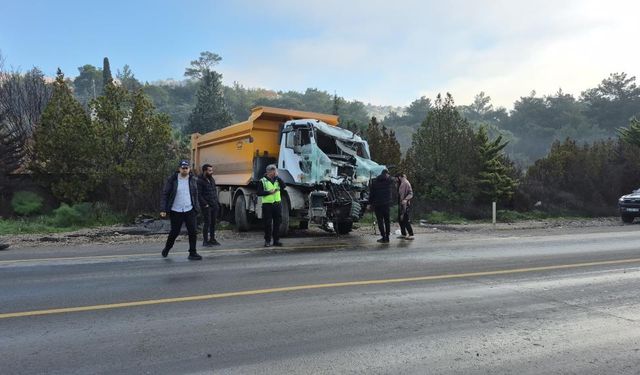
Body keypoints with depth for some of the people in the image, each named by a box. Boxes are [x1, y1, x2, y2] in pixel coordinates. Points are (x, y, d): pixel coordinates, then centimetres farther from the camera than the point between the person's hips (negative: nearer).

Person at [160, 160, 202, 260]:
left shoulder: (193, 180, 6)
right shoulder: (172, 180, -4)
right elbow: (165, 194, -4)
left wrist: (196, 208, 9)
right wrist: (163, 209, -11)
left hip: (189, 210, 2)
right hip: (176, 211, -2)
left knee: (193, 232, -4)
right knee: (175, 232, 8)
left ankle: (192, 253, 6)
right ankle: (166, 249, 35)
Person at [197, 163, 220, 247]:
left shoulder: (212, 179, 14)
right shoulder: (199, 181, -11)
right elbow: (198, 195, -13)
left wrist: (216, 201, 12)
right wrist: (205, 204, -14)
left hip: (214, 205, 7)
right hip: (206, 206, -7)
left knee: (213, 222, 10)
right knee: (207, 223, -5)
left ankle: (212, 239, 20)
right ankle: (205, 241, 2)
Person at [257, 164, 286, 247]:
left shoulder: (277, 180, 13)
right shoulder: (263, 181, 0)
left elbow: (284, 186, -6)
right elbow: (259, 193, -5)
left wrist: (277, 177, -8)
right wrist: (269, 192, -14)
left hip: (277, 204, 4)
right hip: (267, 204, -4)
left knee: (277, 223, 6)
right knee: (268, 224, -1)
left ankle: (276, 240, 15)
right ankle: (267, 241, 9)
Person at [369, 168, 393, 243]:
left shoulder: (374, 182, -3)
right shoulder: (389, 180, -2)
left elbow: (371, 194, -2)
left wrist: (370, 203, 5)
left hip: (377, 204, -2)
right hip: (387, 203, 2)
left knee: (380, 221, 2)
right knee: (387, 220, 11)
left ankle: (384, 237, -1)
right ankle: (387, 237, 13)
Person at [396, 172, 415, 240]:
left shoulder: (406, 183, -13)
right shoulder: (401, 184, 15)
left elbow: (410, 193, -19)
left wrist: (406, 199, -31)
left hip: (405, 205, -10)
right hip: (401, 204, 10)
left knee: (405, 219, -8)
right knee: (400, 219, 13)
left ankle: (411, 234, -3)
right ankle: (403, 234, 21)